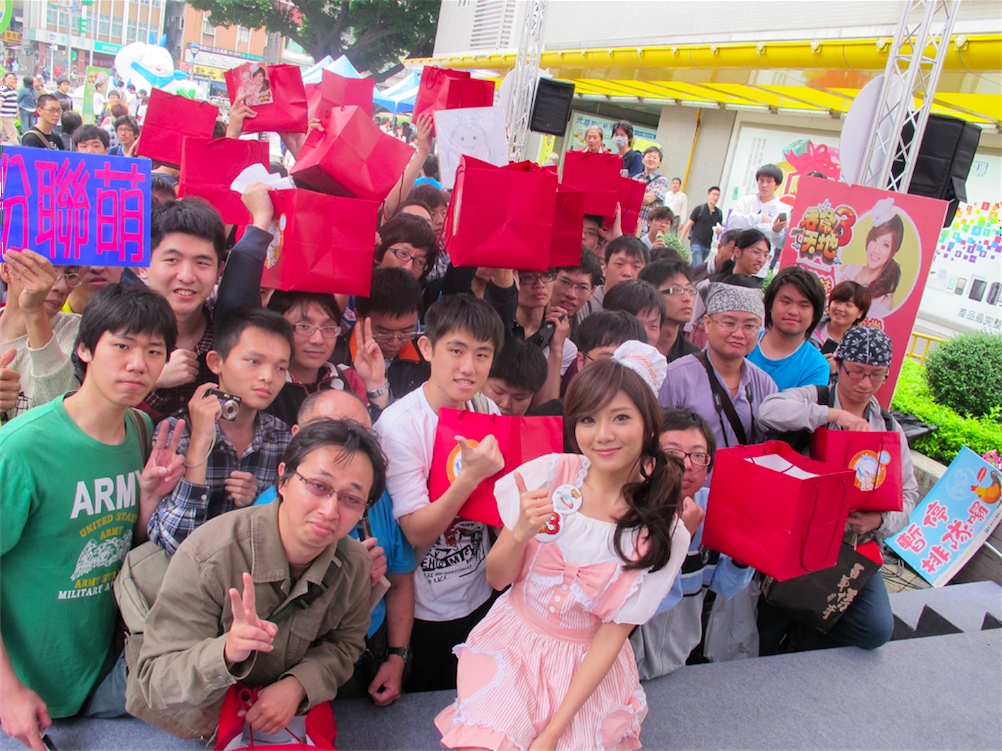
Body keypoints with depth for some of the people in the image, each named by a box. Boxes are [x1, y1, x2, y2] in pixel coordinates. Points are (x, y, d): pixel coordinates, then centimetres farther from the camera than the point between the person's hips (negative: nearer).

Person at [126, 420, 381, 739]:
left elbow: (345, 643, 4)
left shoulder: (355, 565, -10)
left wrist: (298, 684, -15)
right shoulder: (207, 557, -24)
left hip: (281, 722, 4)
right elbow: (156, 682, -21)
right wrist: (227, 653, -40)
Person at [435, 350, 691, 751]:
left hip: (588, 663, 1)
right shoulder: (548, 474, -11)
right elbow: (497, 578, -3)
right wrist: (521, 532, -25)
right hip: (512, 642, 0)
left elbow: (614, 633, -8)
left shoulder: (662, 530, -10)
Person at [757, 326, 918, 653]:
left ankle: (799, 642, 13)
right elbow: (770, 411, -24)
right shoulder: (813, 399, -1)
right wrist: (833, 414, -25)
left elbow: (908, 492, 10)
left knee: (877, 628, -15)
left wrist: (882, 521, -10)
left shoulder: (889, 427, 12)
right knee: (770, 627, -6)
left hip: (856, 545, 4)